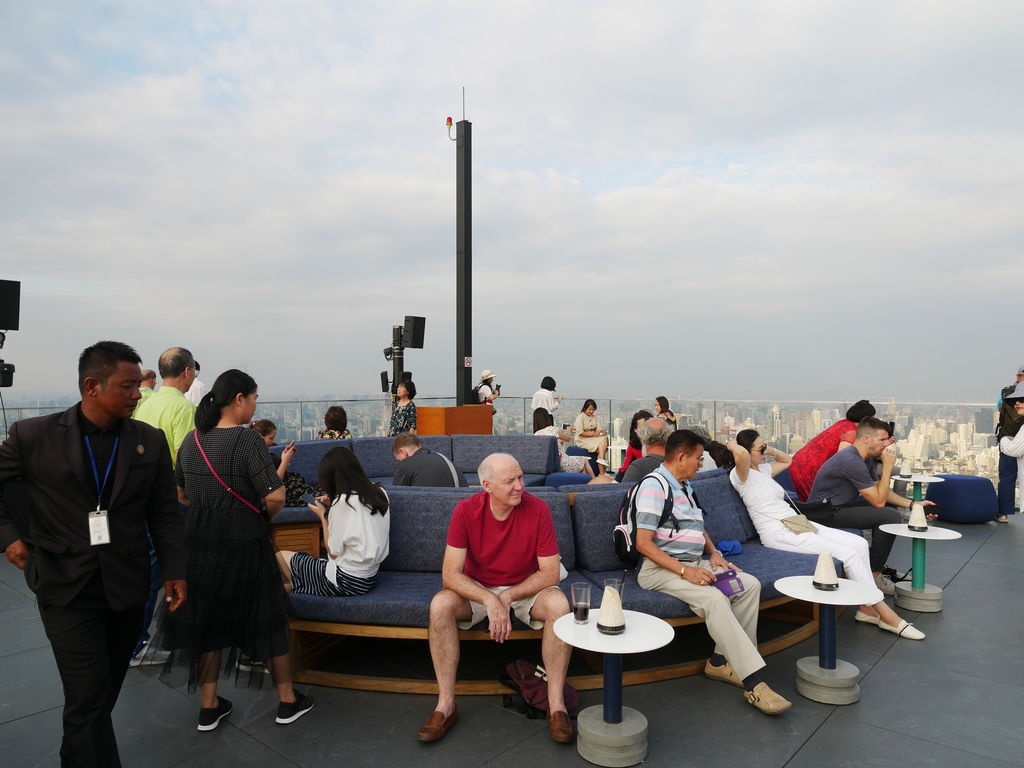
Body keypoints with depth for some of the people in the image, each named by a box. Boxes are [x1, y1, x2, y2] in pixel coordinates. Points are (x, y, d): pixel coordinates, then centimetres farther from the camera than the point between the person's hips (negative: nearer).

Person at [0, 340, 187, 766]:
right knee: (88, 697, -4)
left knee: (104, 694, 17)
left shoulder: (150, 440, -1)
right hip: (67, 587, -3)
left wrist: (174, 571, 1)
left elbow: (164, 513, 4)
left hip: (127, 587, 3)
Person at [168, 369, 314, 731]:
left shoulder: (191, 441, 2)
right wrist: (263, 517, -3)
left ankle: (209, 707, 28)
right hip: (245, 548, -5)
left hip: (201, 547, 5)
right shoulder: (246, 438, -18)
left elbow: (182, 495, 13)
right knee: (267, 621, 10)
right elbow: (275, 497, -22)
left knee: (207, 620, 17)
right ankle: (288, 701, 23)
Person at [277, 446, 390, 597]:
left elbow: (333, 553, -13)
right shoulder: (379, 493, 2)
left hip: (347, 582, -8)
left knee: (280, 557, 9)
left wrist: (322, 515, -2)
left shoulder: (344, 501, -20)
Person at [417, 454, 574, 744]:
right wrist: (491, 601, -32)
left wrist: (507, 597, -23)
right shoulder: (466, 510, -17)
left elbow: (549, 574, -15)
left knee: (558, 604, -30)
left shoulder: (537, 509, -18)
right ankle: (445, 704, -13)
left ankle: (556, 704, -17)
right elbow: (450, 574, -19)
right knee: (440, 605, -27)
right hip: (476, 589, 1)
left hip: (525, 589, 0)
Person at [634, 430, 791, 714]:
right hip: (661, 568, -9)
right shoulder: (654, 485, -13)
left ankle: (722, 660, -4)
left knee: (750, 584, -6)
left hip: (694, 563, 9)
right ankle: (753, 682, -24)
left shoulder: (685, 486, 17)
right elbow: (643, 543, -19)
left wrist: (714, 553, 7)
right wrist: (684, 571, -23)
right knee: (714, 598, -30)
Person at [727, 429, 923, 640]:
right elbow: (741, 454, -36)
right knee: (849, 553, -17)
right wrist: (732, 445, -14)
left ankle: (866, 607, 2)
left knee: (859, 543, -4)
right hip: (779, 534, -10)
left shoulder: (762, 468, 15)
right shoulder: (741, 474, -13)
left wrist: (768, 449, 17)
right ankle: (886, 614, -4)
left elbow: (787, 460, 33)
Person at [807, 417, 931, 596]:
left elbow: (882, 492, 16)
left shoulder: (865, 459, 9)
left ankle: (878, 563, 27)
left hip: (840, 507, 11)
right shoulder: (851, 461, -24)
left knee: (892, 505, 20)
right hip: (826, 516, -11)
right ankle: (874, 576, -4)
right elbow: (878, 500, -20)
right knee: (891, 516, -19)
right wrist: (888, 466, -16)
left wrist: (912, 504, 3)